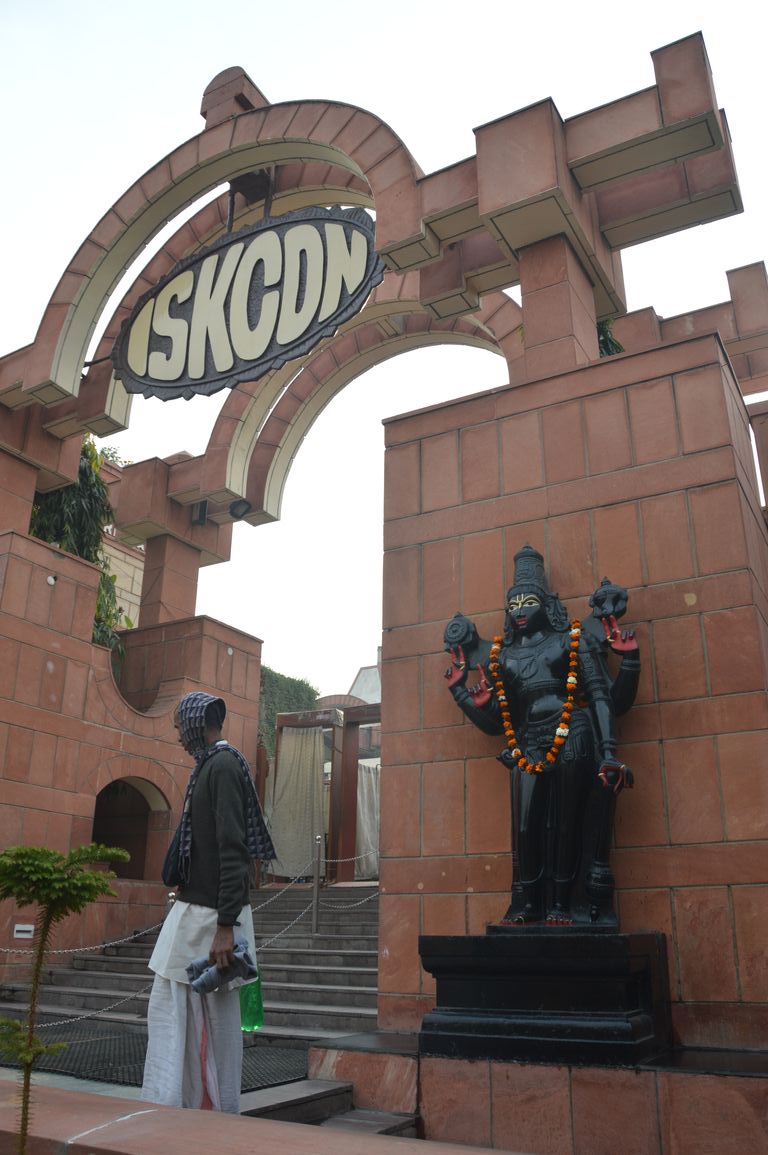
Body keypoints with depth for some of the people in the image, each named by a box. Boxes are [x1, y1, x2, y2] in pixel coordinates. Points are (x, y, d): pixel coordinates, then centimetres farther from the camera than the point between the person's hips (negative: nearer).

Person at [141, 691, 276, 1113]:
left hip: (213, 916, -9)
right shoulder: (211, 766, 14)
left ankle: (221, 1112, 13)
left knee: (217, 1018, 2)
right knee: (169, 1009, 11)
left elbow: (232, 851, -22)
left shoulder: (222, 766, -15)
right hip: (194, 910, 9)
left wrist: (225, 927, -24)